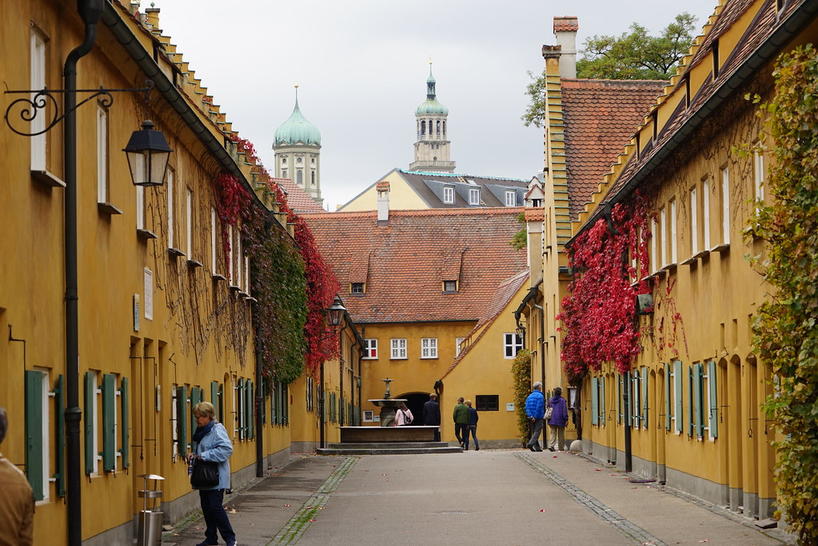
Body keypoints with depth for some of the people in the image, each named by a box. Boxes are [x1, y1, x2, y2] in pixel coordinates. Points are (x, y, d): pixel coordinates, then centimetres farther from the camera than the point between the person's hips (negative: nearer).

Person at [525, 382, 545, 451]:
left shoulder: (530, 396, 12)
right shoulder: (540, 396, -10)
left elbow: (527, 407, 4)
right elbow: (539, 408, -18)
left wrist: (530, 416, -4)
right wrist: (535, 417, -15)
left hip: (532, 418, 7)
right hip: (538, 417, -7)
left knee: (534, 432, 11)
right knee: (537, 431, -7)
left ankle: (537, 447, 11)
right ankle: (531, 443, -24)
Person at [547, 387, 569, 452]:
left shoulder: (551, 400, 6)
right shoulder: (562, 400, -9)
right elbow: (565, 410, -11)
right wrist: (566, 419, -9)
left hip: (552, 420, 3)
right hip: (560, 420, -3)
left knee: (552, 433, 2)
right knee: (561, 434, 8)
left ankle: (551, 445, -17)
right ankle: (561, 447, 13)